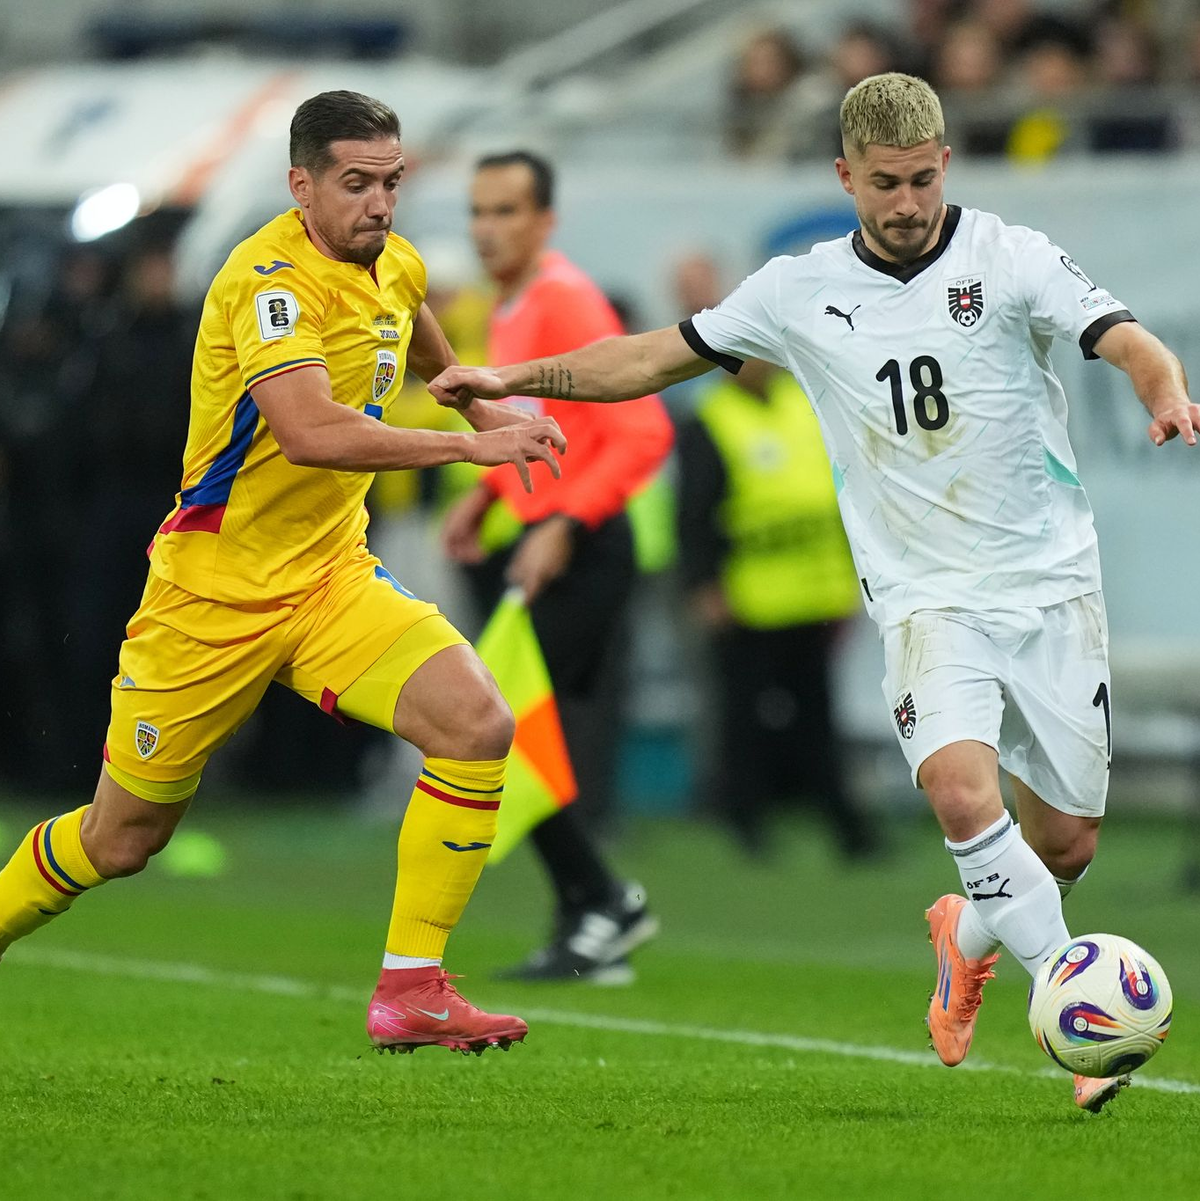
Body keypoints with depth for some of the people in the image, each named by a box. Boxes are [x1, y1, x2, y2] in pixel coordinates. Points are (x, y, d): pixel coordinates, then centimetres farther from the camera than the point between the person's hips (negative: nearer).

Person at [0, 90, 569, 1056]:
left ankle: (412, 991, -13)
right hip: (212, 594, -6)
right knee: (119, 841, 5)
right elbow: (310, 431, -39)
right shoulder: (272, 279, -22)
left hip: (332, 579, 6)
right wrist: (469, 446, -38)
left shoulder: (395, 267, 4)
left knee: (477, 723, -19)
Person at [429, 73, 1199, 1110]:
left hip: (1051, 583, 0)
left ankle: (971, 931, 40)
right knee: (961, 789, -27)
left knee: (1066, 843, 5)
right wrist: (515, 378, 9)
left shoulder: (1011, 259, -4)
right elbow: (662, 355, 14)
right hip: (928, 594, 0)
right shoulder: (804, 292, 4)